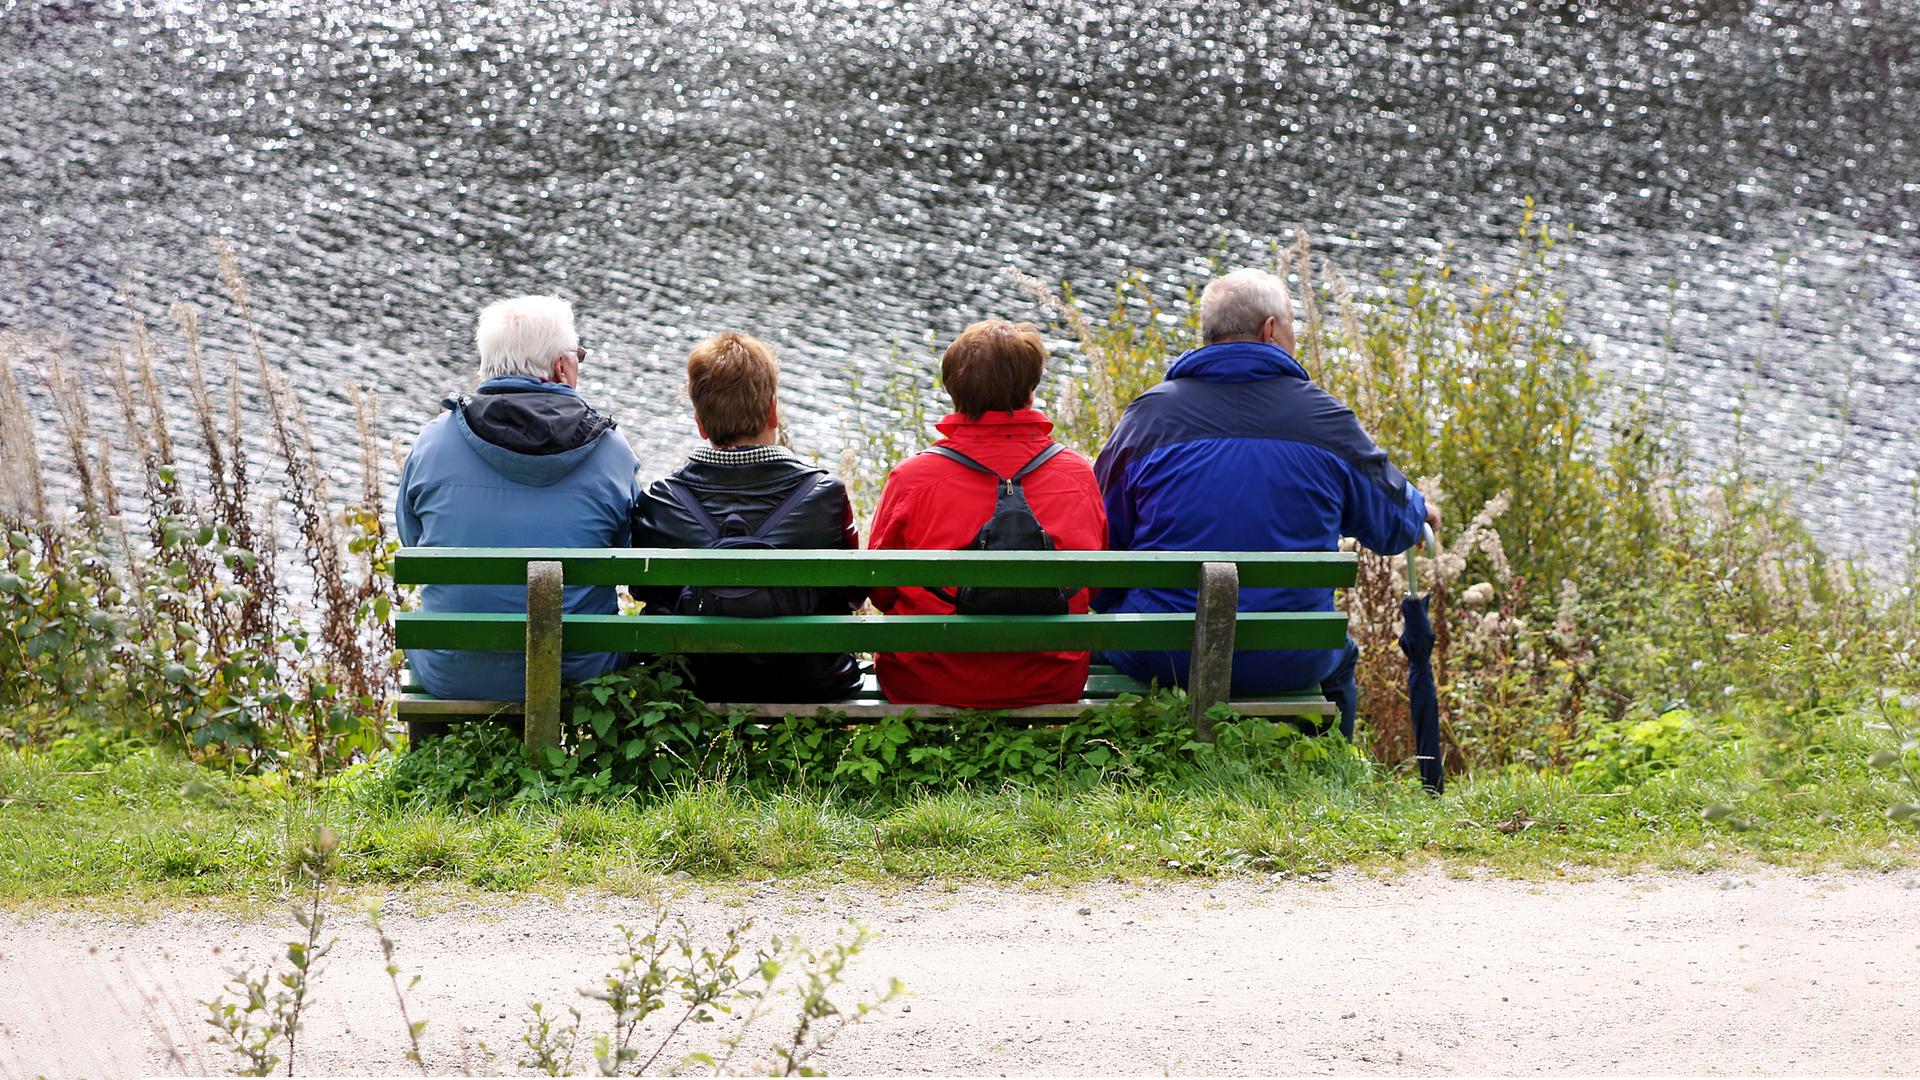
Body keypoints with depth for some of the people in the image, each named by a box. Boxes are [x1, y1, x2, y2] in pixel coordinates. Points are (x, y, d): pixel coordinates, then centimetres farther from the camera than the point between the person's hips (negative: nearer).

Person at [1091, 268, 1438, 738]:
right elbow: (1393, 526, 11)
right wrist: (1421, 512, 36)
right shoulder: (1324, 418, -3)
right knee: (1339, 657, 34)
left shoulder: (1150, 414, -4)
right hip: (1289, 662, 1)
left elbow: (1102, 537, 2)